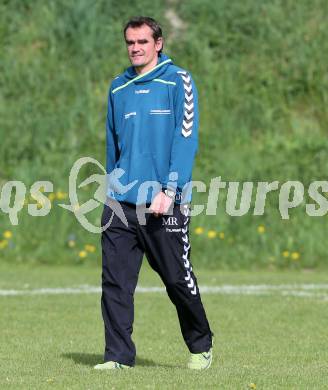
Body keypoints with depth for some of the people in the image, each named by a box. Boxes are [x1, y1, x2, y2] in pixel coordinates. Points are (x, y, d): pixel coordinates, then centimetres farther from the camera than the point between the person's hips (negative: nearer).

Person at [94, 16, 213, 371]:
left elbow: (186, 139, -9)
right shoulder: (118, 88, 13)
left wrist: (170, 191, -17)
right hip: (120, 204, 4)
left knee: (178, 280, 3)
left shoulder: (178, 81, -2)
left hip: (165, 204, -4)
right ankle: (118, 356, 2)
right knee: (115, 281, -4)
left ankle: (201, 348, 23)